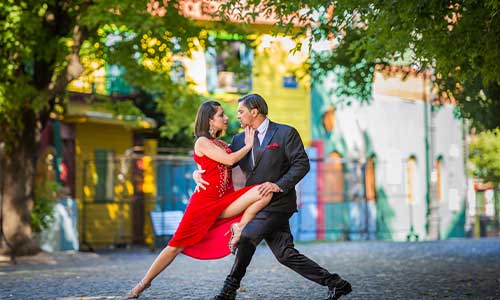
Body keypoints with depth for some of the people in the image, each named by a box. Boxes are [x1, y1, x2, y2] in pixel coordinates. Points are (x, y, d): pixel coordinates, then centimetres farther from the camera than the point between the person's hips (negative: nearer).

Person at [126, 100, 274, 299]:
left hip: (225, 202, 6)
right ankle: (144, 282, 10)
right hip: (205, 201, -6)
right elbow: (229, 159, -14)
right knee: (176, 245, -5)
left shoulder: (222, 145, 17)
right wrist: (248, 145, -2)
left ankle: (239, 227, -9)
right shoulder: (202, 142, -5)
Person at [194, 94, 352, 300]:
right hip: (257, 204, 7)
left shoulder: (286, 133, -5)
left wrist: (279, 185, -22)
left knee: (246, 238, -18)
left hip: (277, 203, -7)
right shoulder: (240, 140, 13)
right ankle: (335, 283, 8)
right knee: (284, 253, 3)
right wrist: (198, 172, -8)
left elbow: (302, 164, -10)